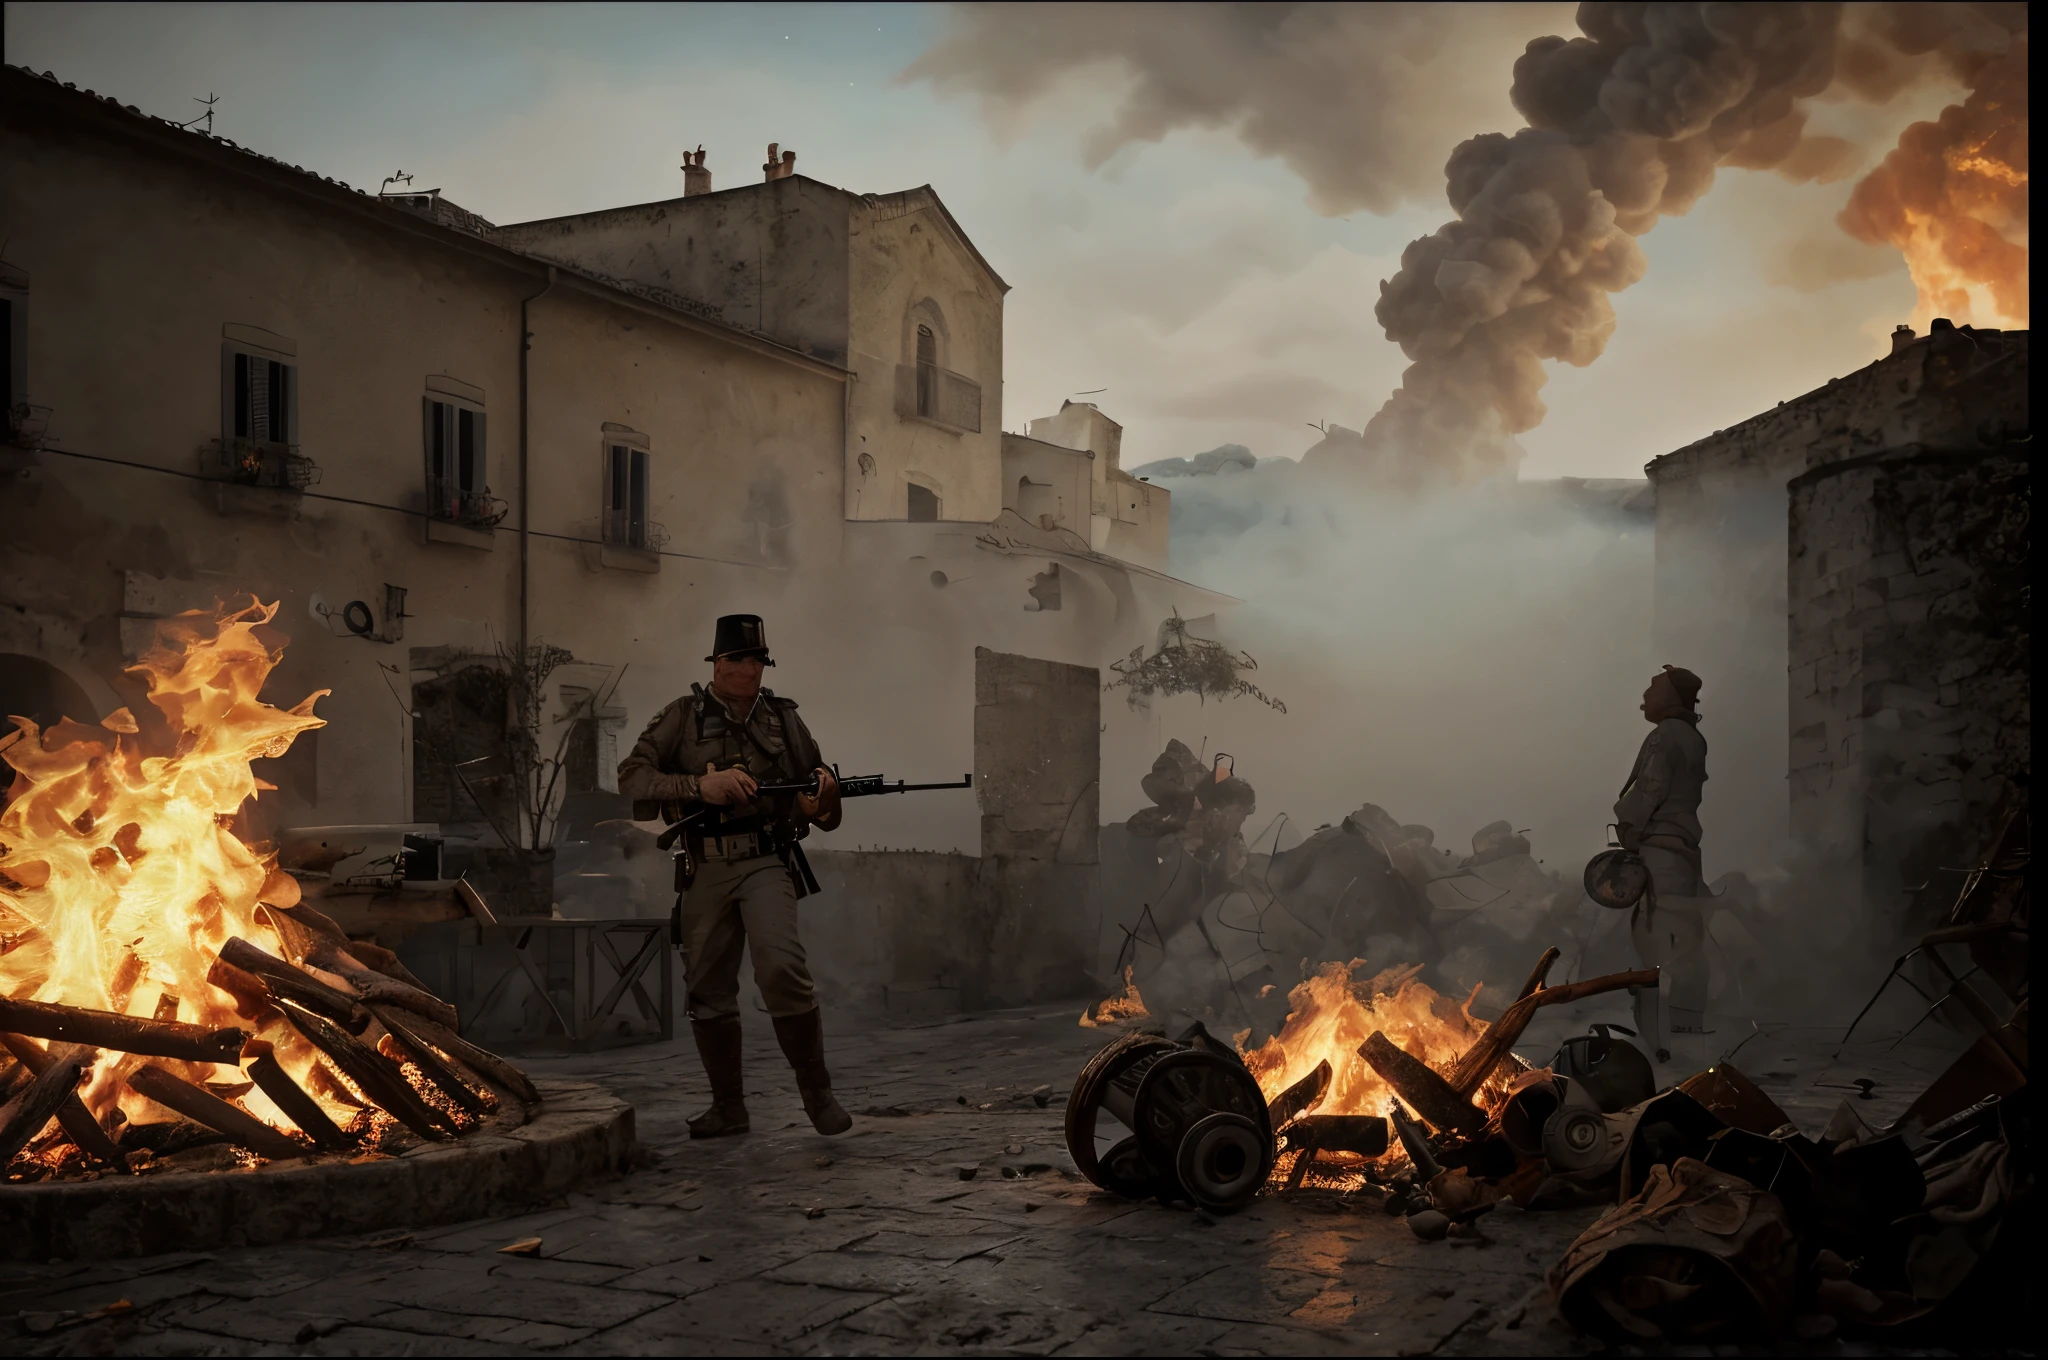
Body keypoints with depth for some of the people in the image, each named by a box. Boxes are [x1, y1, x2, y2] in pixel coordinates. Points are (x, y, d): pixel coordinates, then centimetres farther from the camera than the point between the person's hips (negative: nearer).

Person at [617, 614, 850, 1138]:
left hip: (766, 863, -1)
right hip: (705, 869, 2)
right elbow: (631, 776, -6)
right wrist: (700, 786, -19)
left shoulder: (784, 719, 9)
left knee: (781, 967, -23)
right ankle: (727, 1107, 22)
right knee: (708, 991, 7)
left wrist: (824, 791, -10)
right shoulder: (683, 717, 5)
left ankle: (817, 1091, -8)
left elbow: (826, 812, 15)